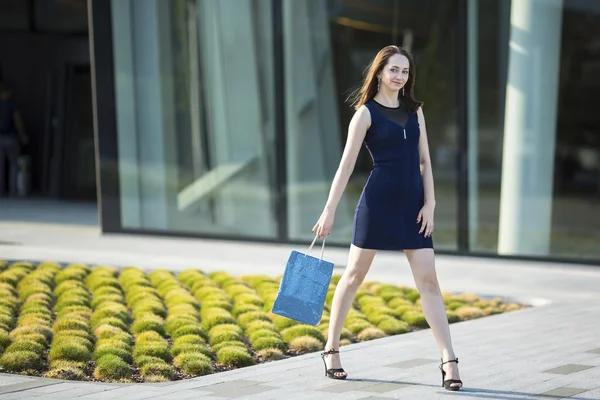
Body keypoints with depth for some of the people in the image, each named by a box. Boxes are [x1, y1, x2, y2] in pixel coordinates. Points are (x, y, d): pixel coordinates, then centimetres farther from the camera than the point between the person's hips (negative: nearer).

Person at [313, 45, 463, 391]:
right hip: (378, 202, -4)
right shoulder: (366, 113, -3)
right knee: (355, 275, 6)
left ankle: (449, 360, -5)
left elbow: (425, 161, 11)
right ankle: (332, 348, 20)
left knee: (429, 280, -2)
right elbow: (347, 165, -5)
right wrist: (329, 211, -9)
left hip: (413, 204, 4)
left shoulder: (415, 110, 11)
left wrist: (429, 204, 0)